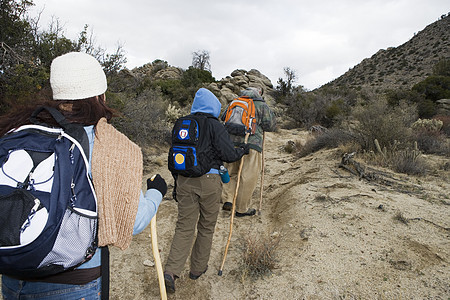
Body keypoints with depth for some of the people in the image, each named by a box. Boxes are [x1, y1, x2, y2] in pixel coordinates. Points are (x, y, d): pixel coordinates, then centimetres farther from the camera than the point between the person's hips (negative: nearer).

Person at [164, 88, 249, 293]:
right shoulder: (215, 126, -6)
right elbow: (229, 154, -12)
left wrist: (177, 184, 22)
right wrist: (243, 151, 9)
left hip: (184, 180, 4)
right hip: (208, 180, -4)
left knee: (184, 227, 9)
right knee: (206, 227, 14)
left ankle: (171, 271, -2)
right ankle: (197, 269, 27)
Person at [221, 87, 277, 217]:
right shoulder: (262, 105, 5)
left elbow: (223, 117, 21)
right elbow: (271, 126, 5)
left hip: (231, 141, 5)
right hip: (251, 143, -4)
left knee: (232, 172, 20)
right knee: (248, 177, 3)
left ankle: (228, 200, 9)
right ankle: (242, 209, 10)